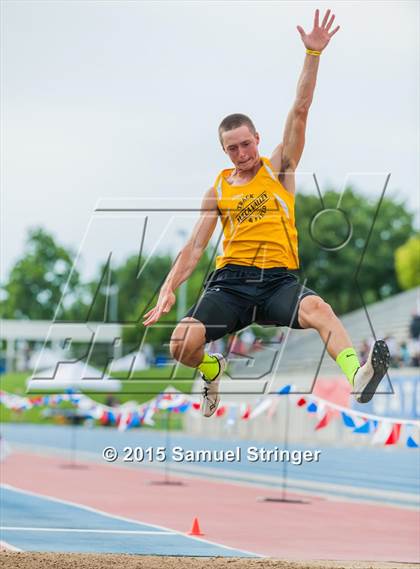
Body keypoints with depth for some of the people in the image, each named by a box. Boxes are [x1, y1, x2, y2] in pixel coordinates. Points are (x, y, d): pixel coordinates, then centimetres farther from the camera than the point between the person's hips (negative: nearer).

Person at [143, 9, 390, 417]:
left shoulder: (279, 169, 12)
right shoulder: (217, 190, 15)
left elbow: (300, 111, 3)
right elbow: (195, 247, 14)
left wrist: (313, 54, -7)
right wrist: (169, 288, -1)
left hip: (279, 280, -2)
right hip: (230, 280, 2)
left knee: (316, 308, -37)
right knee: (183, 343, -23)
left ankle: (357, 376, -57)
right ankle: (212, 370, 13)